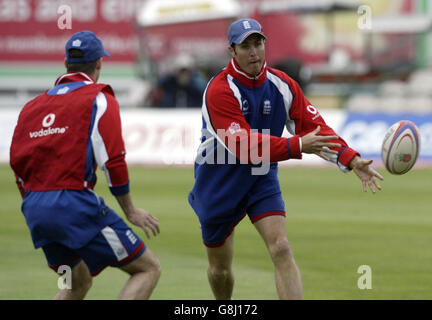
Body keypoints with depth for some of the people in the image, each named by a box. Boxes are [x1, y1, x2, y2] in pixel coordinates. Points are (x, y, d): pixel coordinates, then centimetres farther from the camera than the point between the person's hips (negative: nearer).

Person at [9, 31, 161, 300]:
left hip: (34, 209, 7)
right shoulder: (99, 100, -1)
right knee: (148, 269, 1)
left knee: (79, 282, 27)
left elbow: (18, 163, 16)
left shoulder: (32, 106, 16)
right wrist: (130, 211, 1)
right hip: (75, 204, -7)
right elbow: (112, 160, -9)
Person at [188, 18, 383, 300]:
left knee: (281, 250, -19)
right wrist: (297, 146, -42)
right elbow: (244, 146, -33)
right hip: (219, 186, -3)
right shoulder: (219, 91, -23)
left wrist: (351, 159, -21)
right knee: (220, 270, 10)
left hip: (262, 180, 3)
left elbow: (314, 127, -6)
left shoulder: (282, 85, -7)